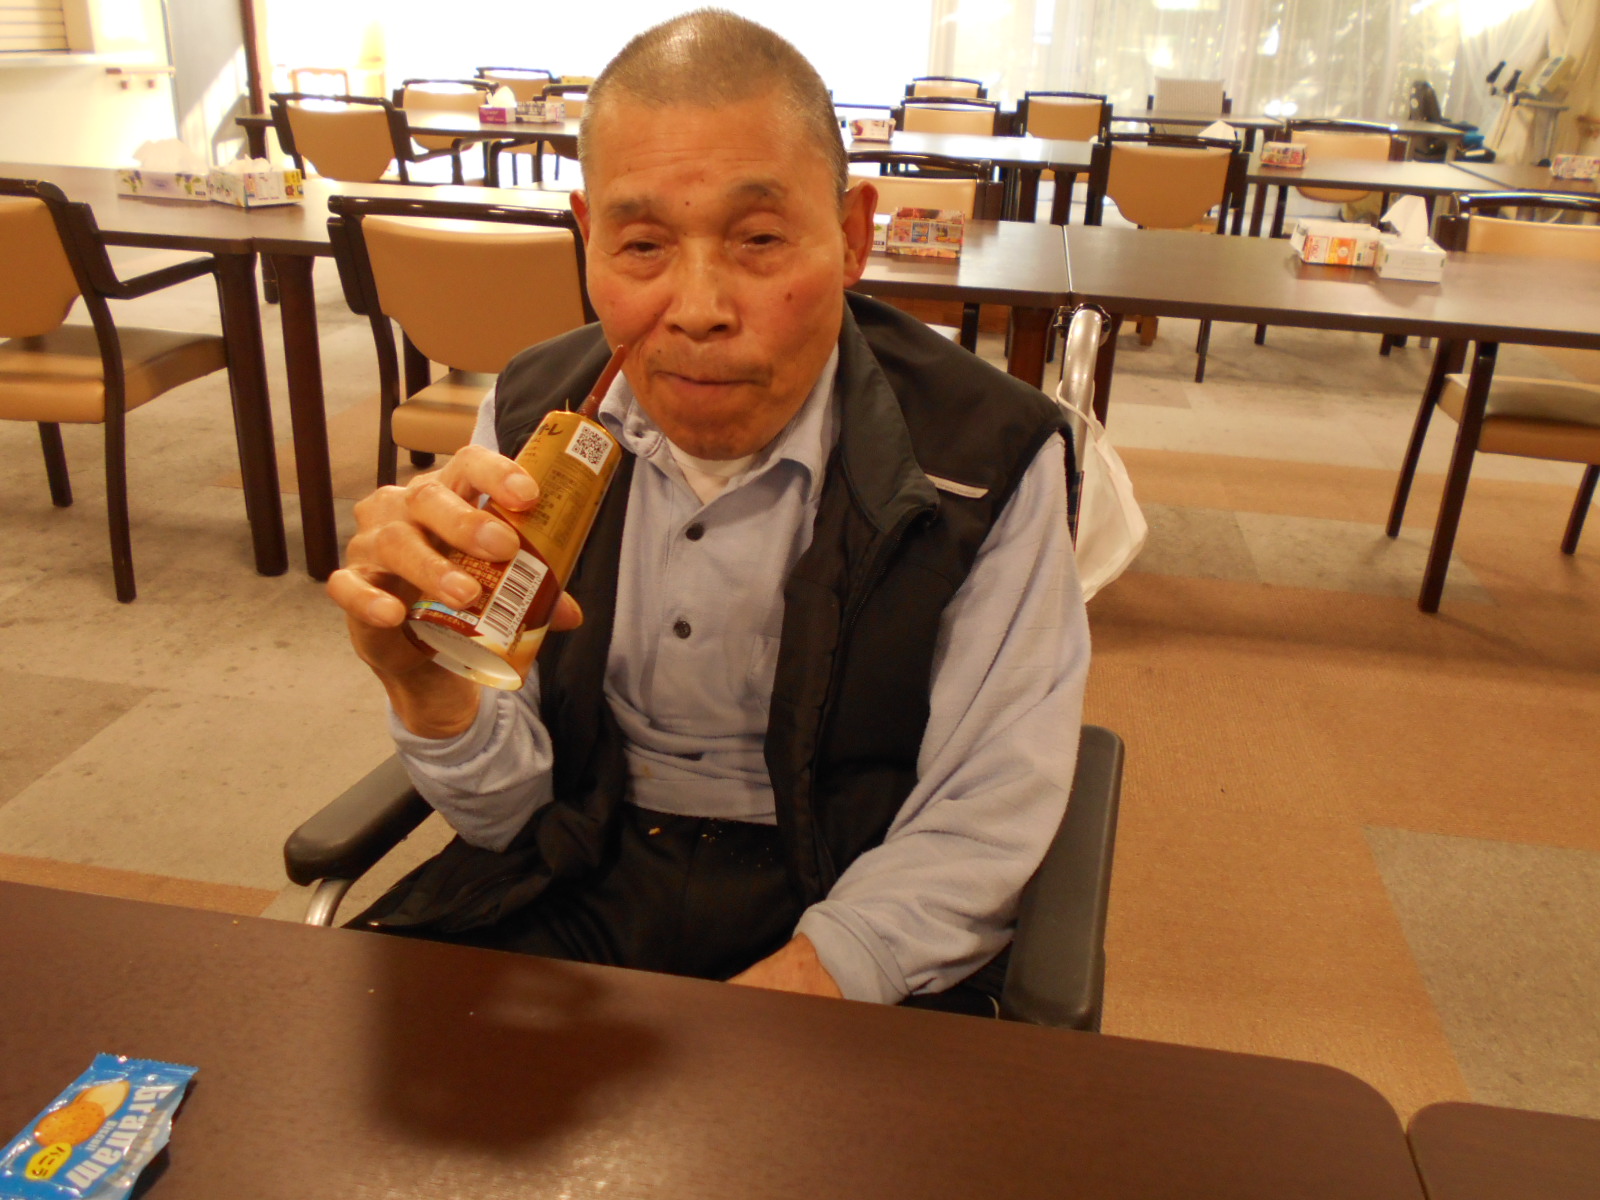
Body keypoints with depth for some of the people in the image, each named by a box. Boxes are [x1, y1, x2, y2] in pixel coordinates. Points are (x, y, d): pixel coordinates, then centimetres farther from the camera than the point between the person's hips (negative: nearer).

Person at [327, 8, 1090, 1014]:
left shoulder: (986, 458, -13)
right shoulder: (532, 417, -3)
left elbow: (978, 829, -9)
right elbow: (509, 811, -1)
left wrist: (774, 1014, -22)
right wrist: (433, 689, -24)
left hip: (838, 913, -1)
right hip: (581, 885, 3)